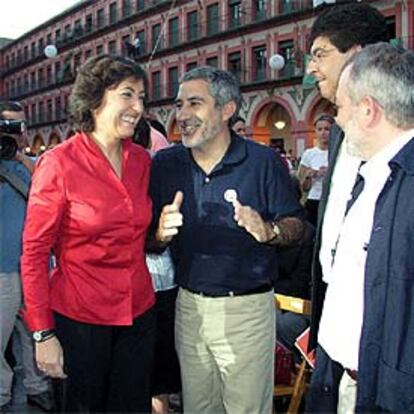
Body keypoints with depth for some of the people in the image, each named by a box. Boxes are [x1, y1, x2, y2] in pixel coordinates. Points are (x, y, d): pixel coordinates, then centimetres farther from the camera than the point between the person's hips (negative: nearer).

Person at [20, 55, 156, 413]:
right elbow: (34, 253, -11)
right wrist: (43, 334, -12)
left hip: (139, 312, 5)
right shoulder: (59, 163, -13)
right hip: (79, 316, -5)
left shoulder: (141, 160, 4)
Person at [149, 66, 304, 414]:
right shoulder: (165, 164, 2)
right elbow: (146, 239, 6)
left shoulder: (264, 161, -8)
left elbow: (296, 226, -4)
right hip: (189, 305, 4)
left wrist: (268, 230, -25)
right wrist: (161, 233, -17)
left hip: (247, 309, -3)